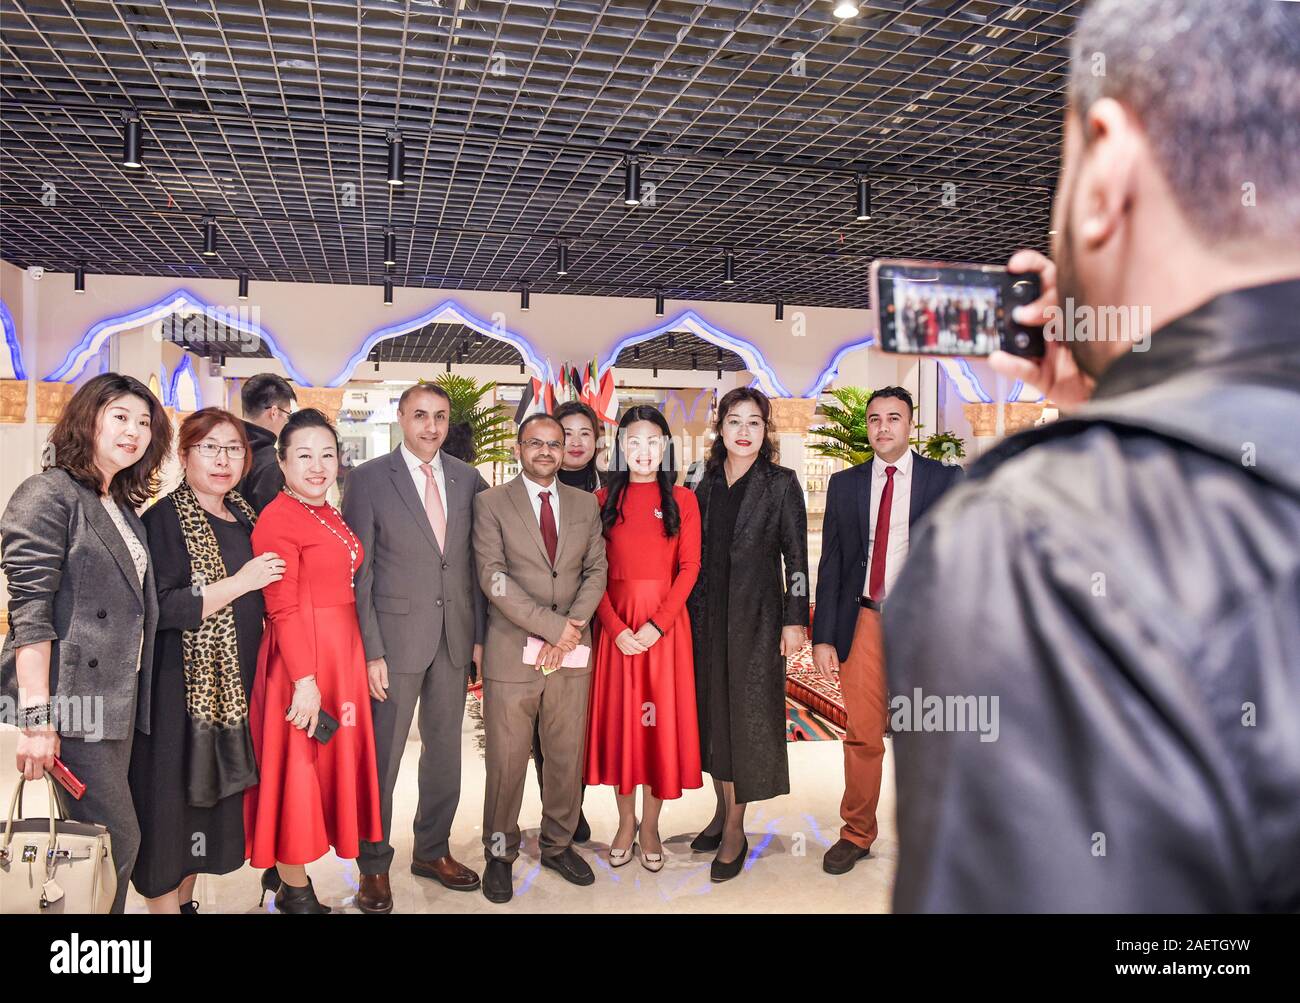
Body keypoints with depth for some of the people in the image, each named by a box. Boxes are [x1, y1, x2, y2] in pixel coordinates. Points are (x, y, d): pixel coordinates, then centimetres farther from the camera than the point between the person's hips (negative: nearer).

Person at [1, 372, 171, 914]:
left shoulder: (124, 508, 16)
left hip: (118, 695, 8)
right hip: (72, 698, -8)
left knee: (104, 838, 12)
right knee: (117, 838, -5)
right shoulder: (49, 494, -8)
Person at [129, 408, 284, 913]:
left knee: (212, 792, 15)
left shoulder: (243, 515, 11)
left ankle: (185, 899, 30)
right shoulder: (165, 518, -10)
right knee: (171, 797, 1)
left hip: (235, 682, 7)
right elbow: (157, 611, -20)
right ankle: (164, 902, 17)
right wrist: (238, 583, -18)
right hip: (181, 684, -7)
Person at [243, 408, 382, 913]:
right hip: (301, 657, -9)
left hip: (341, 653, 9)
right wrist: (306, 680, -21)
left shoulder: (329, 515, 11)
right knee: (298, 765, 4)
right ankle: (294, 889, 20)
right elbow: (282, 608, -18)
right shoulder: (278, 519, -14)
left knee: (331, 758, 17)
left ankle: (282, 867, 35)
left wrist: (353, 658, 10)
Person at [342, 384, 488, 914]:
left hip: (455, 636, 4)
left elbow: (477, 562, 8)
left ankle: (432, 849, 34)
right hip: (396, 635, -4)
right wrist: (370, 650, -12)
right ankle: (373, 865, 25)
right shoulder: (369, 479, -6)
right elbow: (357, 572, -7)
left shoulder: (468, 480, 5)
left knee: (444, 748, 15)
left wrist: (480, 633, 3)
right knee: (382, 754, 6)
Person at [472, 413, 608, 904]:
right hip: (513, 652, -3)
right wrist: (552, 625, -14)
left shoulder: (585, 504, 11)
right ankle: (500, 853, 24)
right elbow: (493, 576, -9)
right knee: (506, 760, 5)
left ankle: (558, 845, 30)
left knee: (568, 755, 11)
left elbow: (596, 570, 7)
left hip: (571, 652, 3)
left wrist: (572, 629, -9)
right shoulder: (491, 502, 0)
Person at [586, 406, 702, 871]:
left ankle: (651, 825, 20)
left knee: (661, 716, 4)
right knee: (618, 714, 7)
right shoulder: (603, 499, 5)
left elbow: (689, 568, -4)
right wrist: (616, 627, -13)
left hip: (665, 621, -1)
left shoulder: (682, 500, 3)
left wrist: (656, 624, -15)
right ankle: (626, 822, 23)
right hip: (615, 623, 1)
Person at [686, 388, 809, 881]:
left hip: (756, 616, -4)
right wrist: (689, 612, 8)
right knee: (713, 709, 11)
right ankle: (723, 811, 26)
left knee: (746, 711, 1)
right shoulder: (706, 484, 8)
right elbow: (694, 554, 10)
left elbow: (796, 557, -5)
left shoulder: (781, 484, -4)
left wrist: (795, 620, -9)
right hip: (707, 614, 5)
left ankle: (735, 829, 11)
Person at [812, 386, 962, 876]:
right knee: (861, 738, 6)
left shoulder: (946, 480, 3)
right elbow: (830, 564, 7)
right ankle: (857, 834, 24)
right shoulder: (844, 484, 8)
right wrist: (823, 636, 2)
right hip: (863, 623, 2)